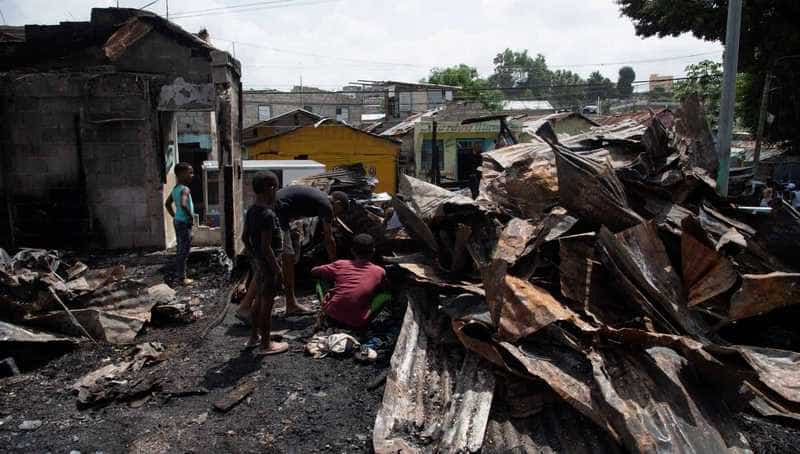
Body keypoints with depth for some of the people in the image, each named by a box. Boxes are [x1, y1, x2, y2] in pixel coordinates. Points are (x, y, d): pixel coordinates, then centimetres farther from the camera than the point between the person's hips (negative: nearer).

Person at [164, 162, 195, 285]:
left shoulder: (175, 189, 10)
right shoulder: (185, 189, -19)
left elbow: (167, 204, 20)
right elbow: (183, 204, -35)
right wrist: (191, 217, -22)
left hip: (177, 221, 9)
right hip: (185, 223, -9)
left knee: (180, 250, 18)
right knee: (184, 251, -3)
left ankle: (178, 274, 27)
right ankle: (182, 278, 3)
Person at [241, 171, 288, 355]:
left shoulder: (251, 211, 4)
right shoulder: (268, 214, -23)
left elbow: (244, 237, 12)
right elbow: (266, 247, -24)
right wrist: (277, 269, -18)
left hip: (256, 262, 9)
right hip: (267, 263, -9)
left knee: (259, 299, 20)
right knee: (267, 303, 2)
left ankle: (254, 337, 32)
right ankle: (266, 344, 13)